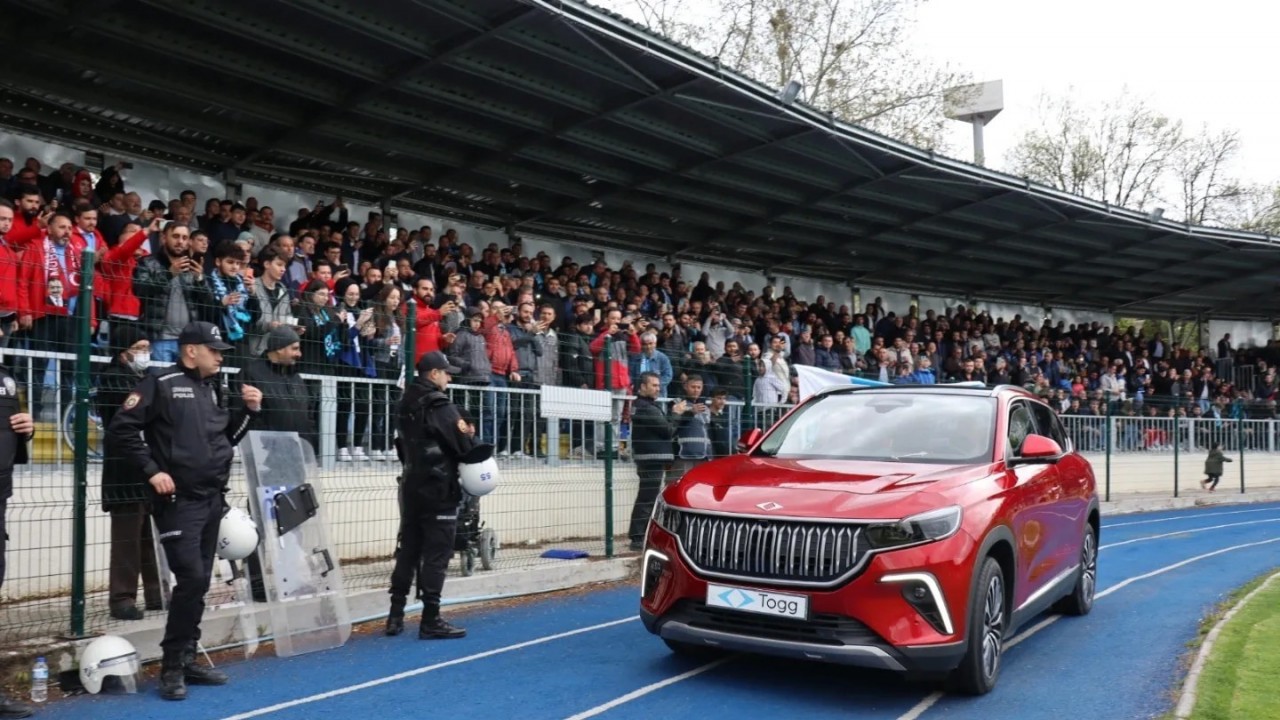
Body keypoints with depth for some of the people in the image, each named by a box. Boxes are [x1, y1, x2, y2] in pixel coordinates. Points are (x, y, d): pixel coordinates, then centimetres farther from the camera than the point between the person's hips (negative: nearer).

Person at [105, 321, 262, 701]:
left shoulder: (212, 390, 14)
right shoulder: (160, 385, -8)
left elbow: (226, 437, 19)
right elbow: (121, 429, -12)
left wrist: (248, 411, 5)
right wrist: (152, 470, -15)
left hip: (213, 500, 8)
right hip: (178, 500, -7)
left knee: (200, 581, 11)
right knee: (191, 578, -12)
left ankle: (187, 659, 21)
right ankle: (172, 667, 1)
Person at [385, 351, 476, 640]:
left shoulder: (406, 405, 10)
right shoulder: (441, 407, -15)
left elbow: (405, 445, 13)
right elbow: (466, 447, -18)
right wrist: (469, 436, 7)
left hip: (412, 487, 8)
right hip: (438, 490, -8)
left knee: (407, 551, 13)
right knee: (436, 555, -3)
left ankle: (396, 616, 17)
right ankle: (430, 621, -1)